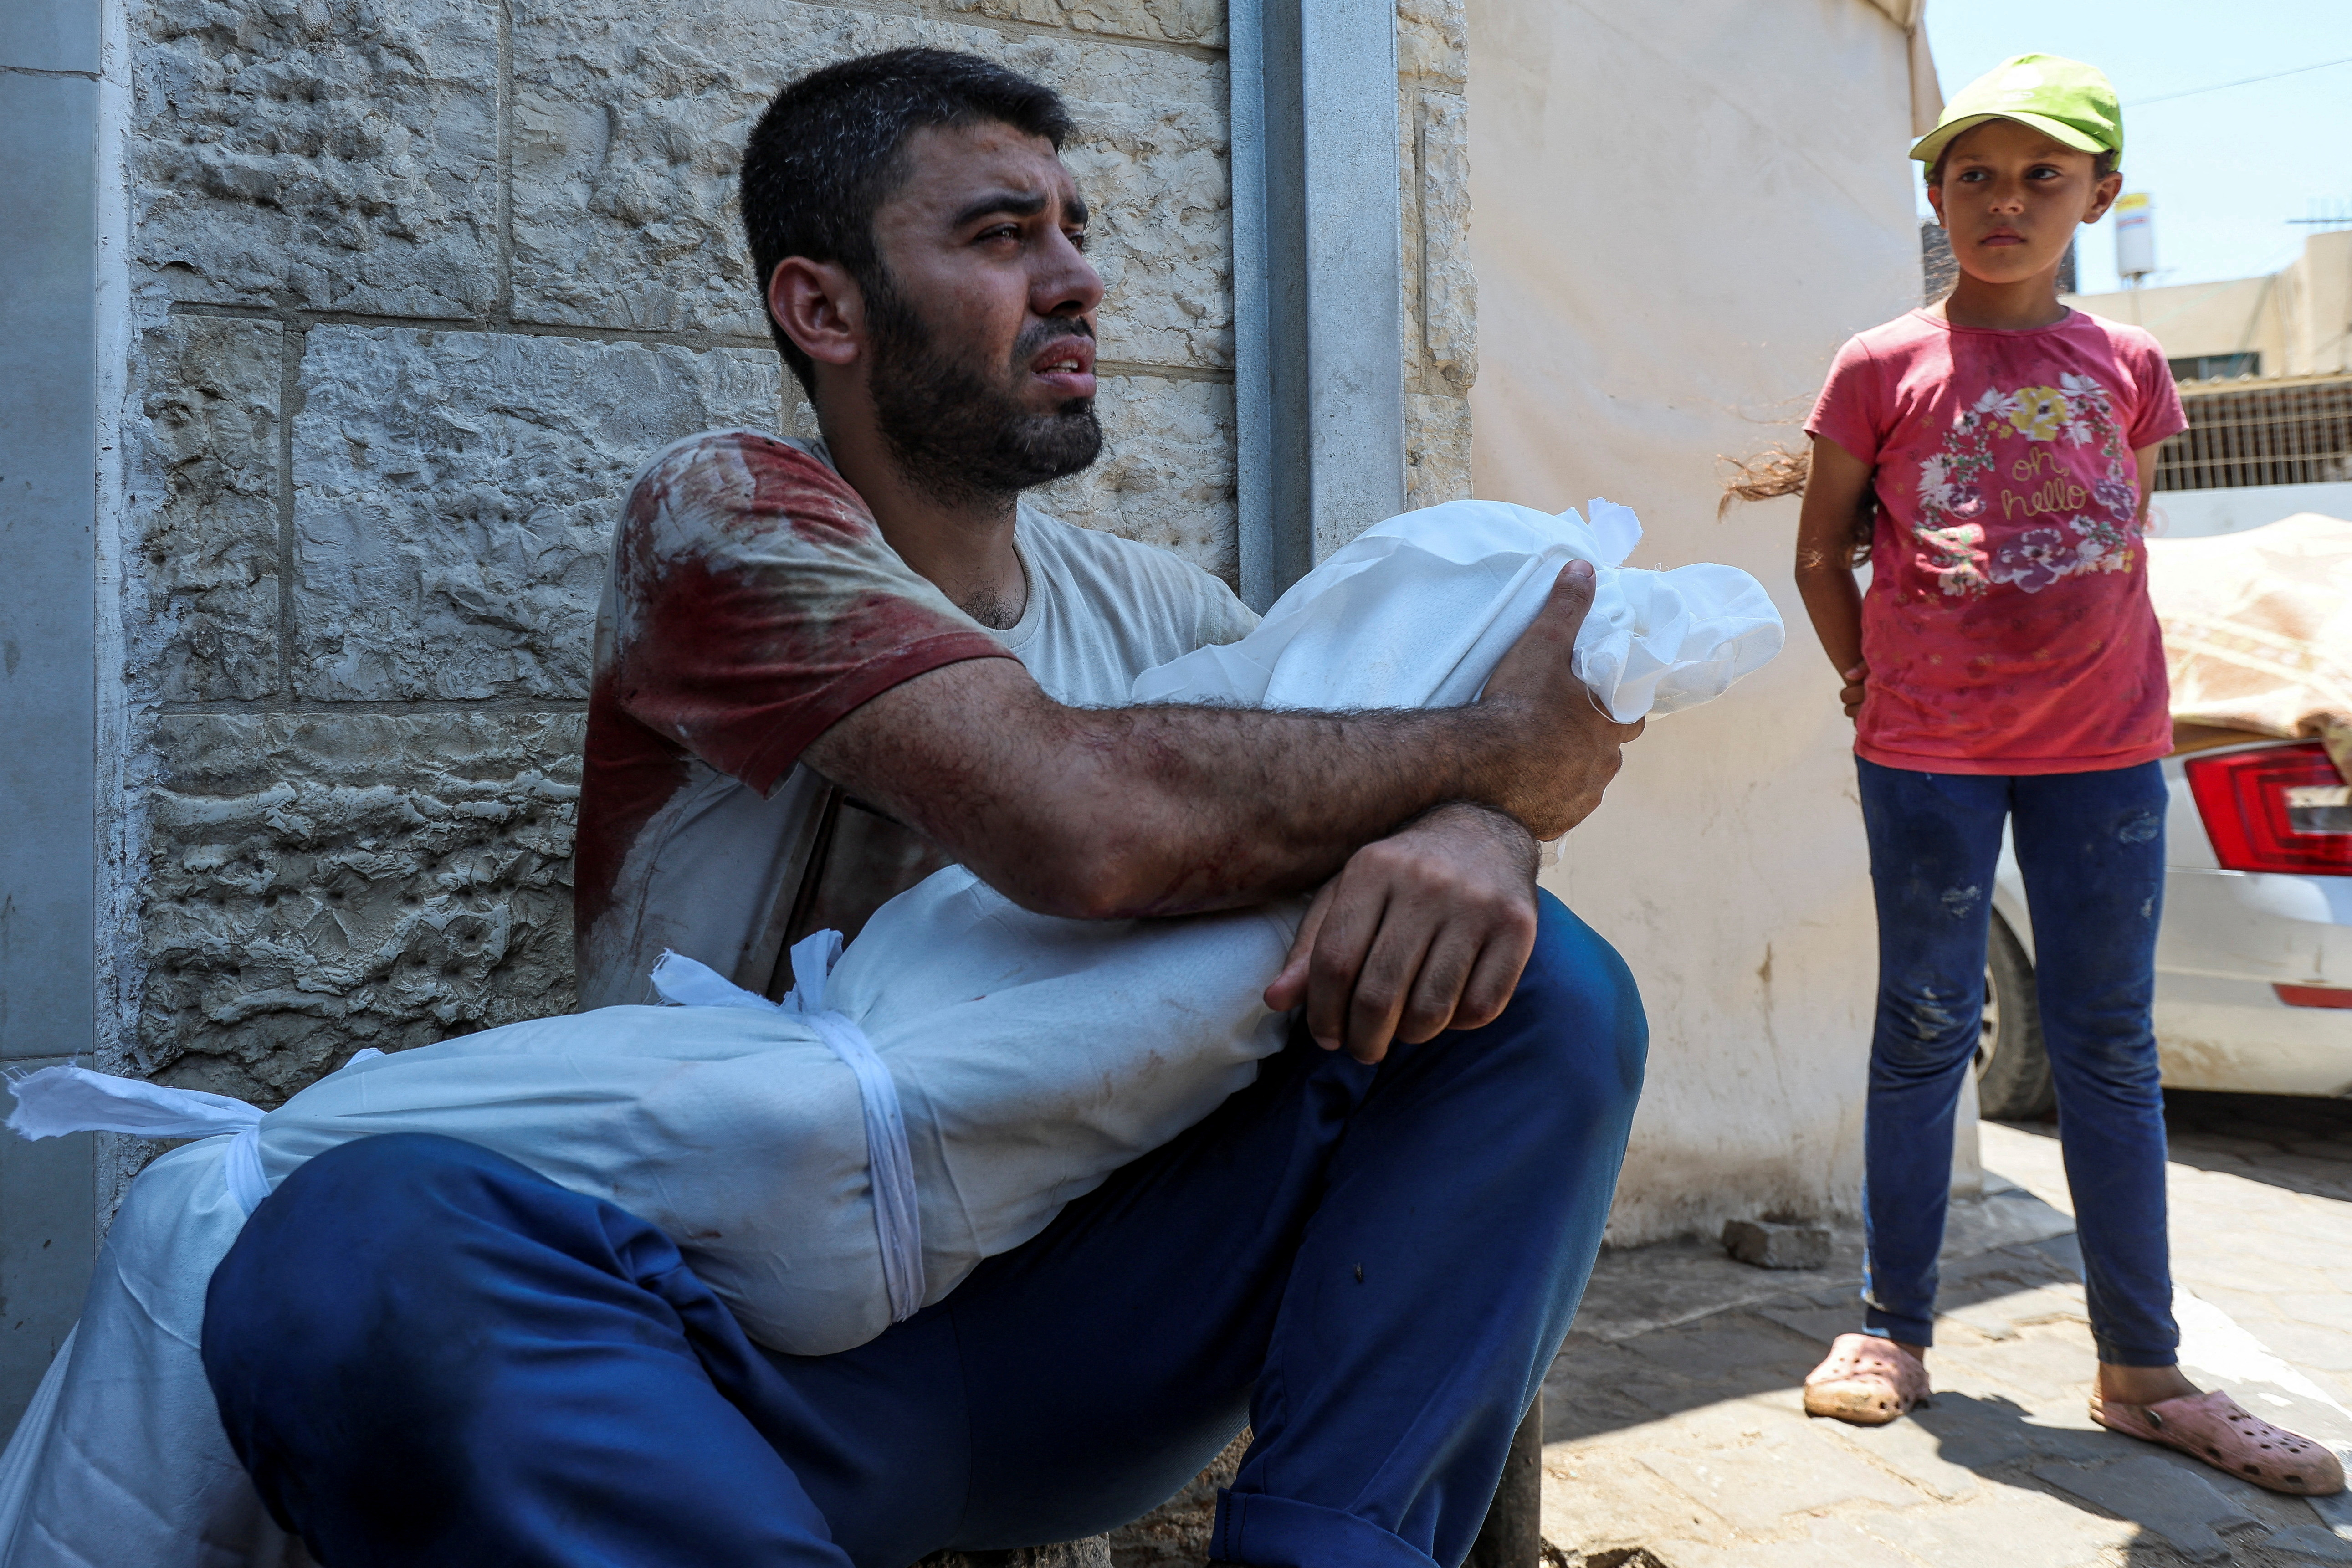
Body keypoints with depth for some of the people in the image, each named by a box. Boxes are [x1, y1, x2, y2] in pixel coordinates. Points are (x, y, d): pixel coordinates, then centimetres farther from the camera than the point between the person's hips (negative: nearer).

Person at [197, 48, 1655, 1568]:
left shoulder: (1153, 610, 10)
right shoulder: (727, 507, -8)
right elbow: (1086, 821, -25)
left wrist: (1475, 836, -22)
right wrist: (1488, 748, -11)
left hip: (1076, 1352, 5)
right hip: (767, 1366, -4)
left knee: (1543, 978, -10)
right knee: (355, 1252, -34)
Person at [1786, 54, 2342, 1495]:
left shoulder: (2129, 366, 8)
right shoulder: (1886, 367, 0)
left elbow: (2128, 544, 16)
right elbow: (1823, 551, 5)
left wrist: (2123, 684, 10)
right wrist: (1873, 686, 3)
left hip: (2104, 746, 3)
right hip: (1927, 756, -2)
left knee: (2112, 1049, 6)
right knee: (1926, 1033, 4)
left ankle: (2144, 1369, 16)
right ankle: (1895, 1329, 17)